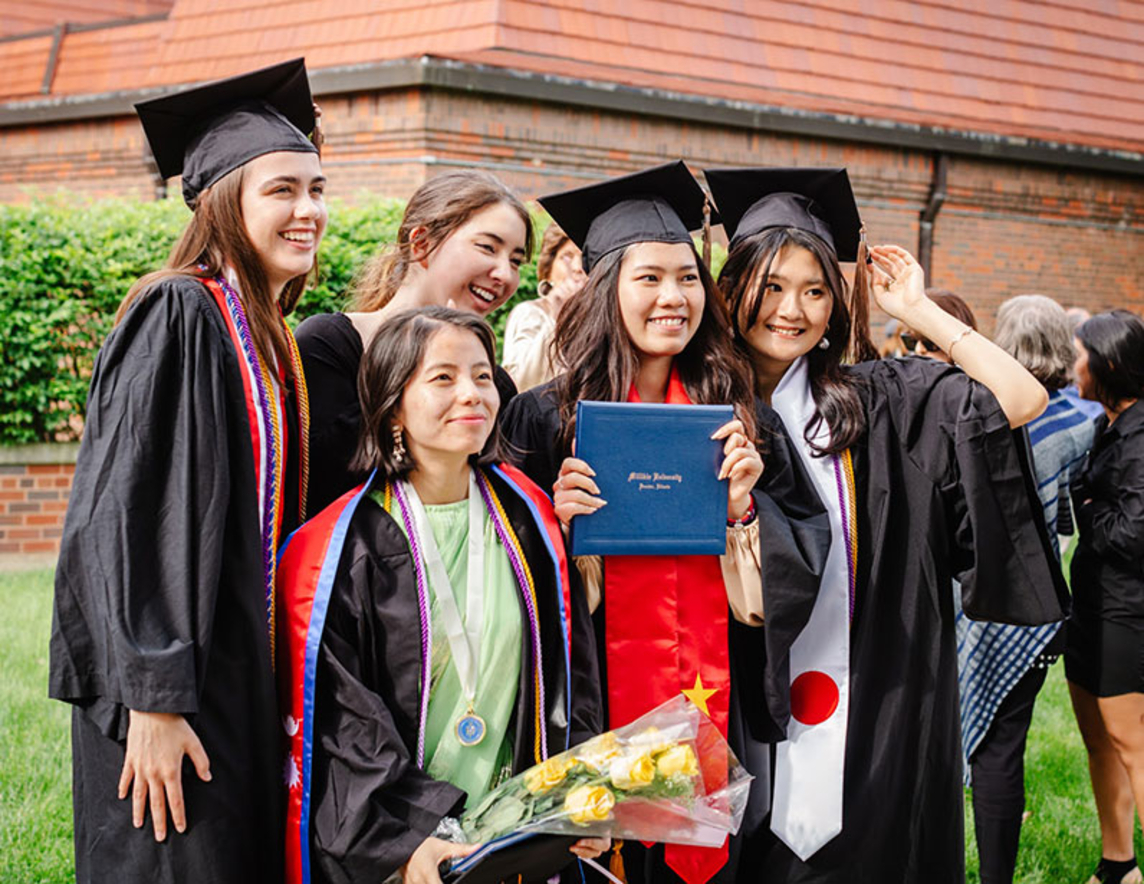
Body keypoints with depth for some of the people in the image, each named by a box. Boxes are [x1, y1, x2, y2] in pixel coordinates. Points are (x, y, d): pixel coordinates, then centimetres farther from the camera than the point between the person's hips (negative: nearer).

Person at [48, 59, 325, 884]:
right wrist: (152, 698, -22)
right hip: (178, 692, -8)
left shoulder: (269, 334, 13)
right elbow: (131, 515, -19)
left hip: (250, 683, 9)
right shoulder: (178, 315, -13)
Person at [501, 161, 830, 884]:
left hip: (713, 713, 3)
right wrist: (558, 522, -18)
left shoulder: (731, 412, 6)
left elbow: (796, 576, 6)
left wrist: (743, 505, -11)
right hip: (598, 716, -2)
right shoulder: (548, 416, -3)